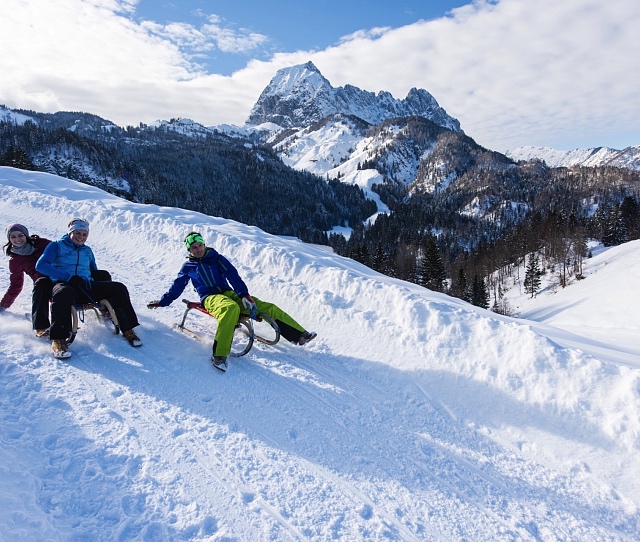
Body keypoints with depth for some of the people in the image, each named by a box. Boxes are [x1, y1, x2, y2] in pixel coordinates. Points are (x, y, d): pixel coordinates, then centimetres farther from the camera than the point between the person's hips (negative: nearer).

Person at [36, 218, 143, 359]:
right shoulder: (56, 246, 12)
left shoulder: (87, 251, 28)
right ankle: (58, 339, -42)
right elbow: (41, 265, -2)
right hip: (63, 284, -4)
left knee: (119, 288, -18)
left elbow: (94, 272, 32)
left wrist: (100, 276, 6)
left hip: (86, 288, 5)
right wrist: (68, 277, -14)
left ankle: (128, 329, -14)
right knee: (64, 292, -43)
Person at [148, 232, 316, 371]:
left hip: (229, 293, 3)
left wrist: (244, 294, -13)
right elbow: (177, 287, 23)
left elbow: (233, 276, 0)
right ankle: (219, 355, -50)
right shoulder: (188, 266, 12)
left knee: (268, 307, -13)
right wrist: (161, 302, 20)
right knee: (231, 308, -43)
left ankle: (300, 335, -11)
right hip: (210, 298, -3)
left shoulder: (216, 258, 11)